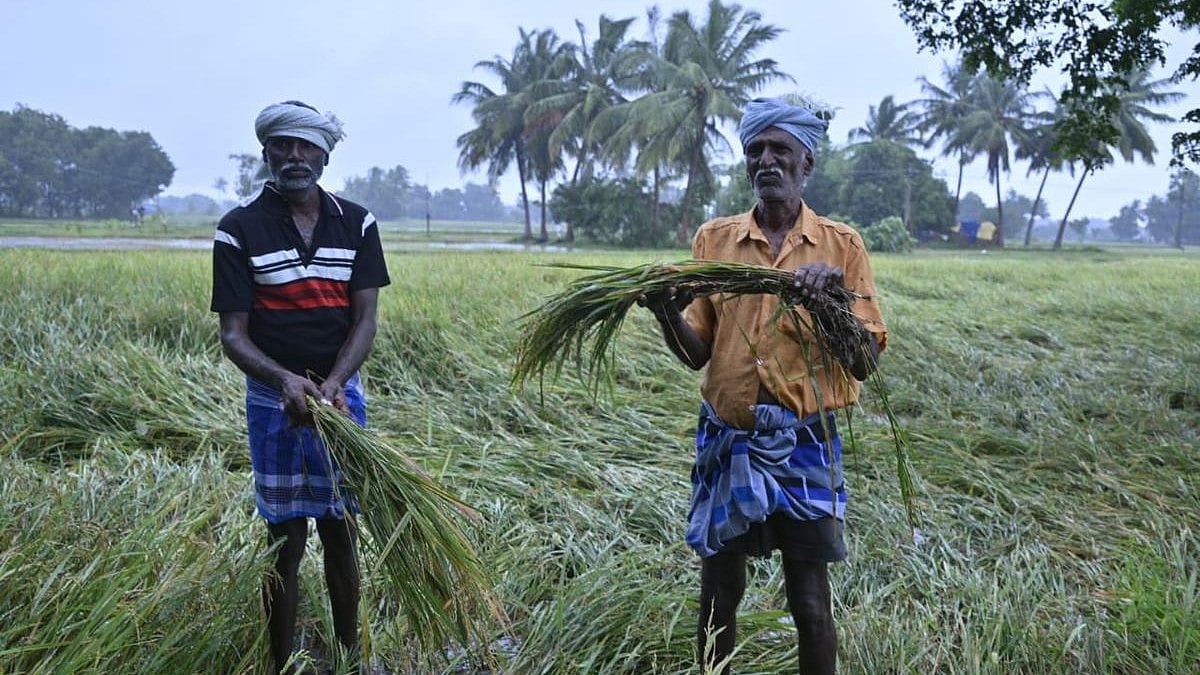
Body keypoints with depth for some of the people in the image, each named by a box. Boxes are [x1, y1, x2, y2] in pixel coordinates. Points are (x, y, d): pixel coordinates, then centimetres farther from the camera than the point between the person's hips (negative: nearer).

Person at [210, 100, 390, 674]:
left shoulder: (356, 223, 1)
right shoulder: (239, 228, -5)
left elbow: (365, 319, -3)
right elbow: (233, 334, -8)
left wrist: (331, 385, -20)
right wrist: (286, 380, -27)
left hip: (342, 395, 2)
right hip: (273, 399, -2)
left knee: (341, 534, 10)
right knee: (285, 540, 4)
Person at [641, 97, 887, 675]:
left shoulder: (841, 246, 0)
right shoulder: (713, 240, 4)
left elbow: (865, 363, -4)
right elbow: (697, 353, 3)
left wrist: (829, 306, -22)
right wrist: (665, 311, -17)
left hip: (805, 444, -1)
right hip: (725, 441, 2)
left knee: (810, 602, 6)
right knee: (718, 595, 11)